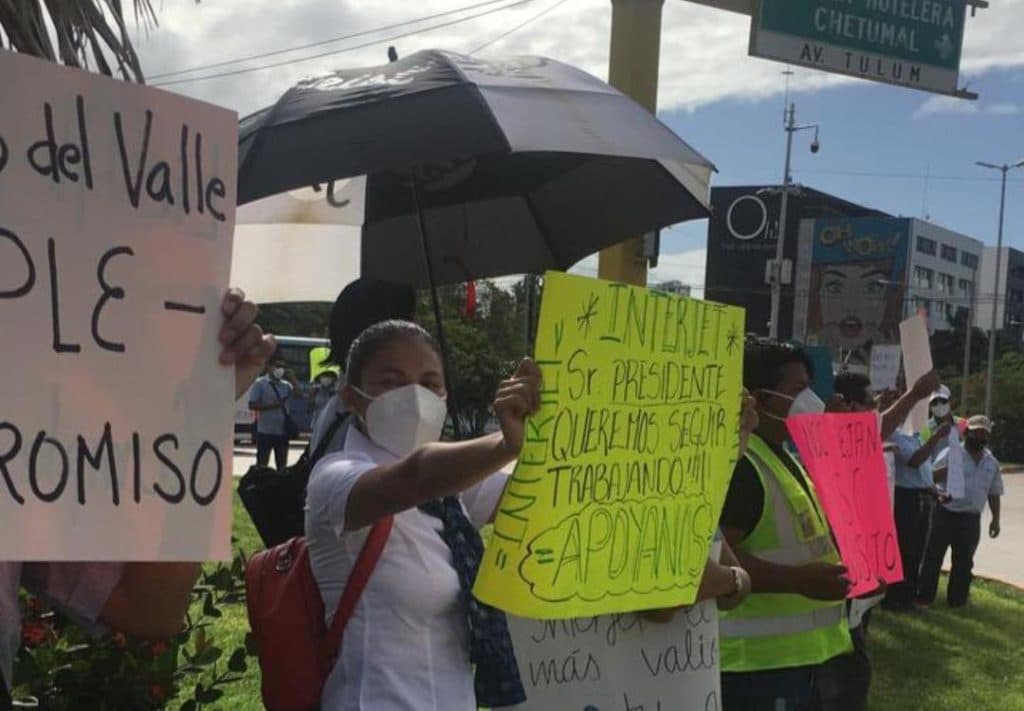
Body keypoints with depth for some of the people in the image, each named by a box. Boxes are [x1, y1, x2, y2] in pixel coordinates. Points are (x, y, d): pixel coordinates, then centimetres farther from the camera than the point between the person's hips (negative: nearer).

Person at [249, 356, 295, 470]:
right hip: (265, 431, -5)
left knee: (282, 466, 11)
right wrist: (271, 405, -17)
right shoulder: (260, 384, -2)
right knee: (261, 465, -1)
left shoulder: (286, 385, 10)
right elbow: (252, 405, -9)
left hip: (282, 432, 5)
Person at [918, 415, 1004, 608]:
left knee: (963, 561, 10)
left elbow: (994, 493, 17)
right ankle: (924, 597, 10)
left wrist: (995, 518, 13)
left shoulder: (992, 462, 11)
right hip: (946, 514, -4)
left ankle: (957, 599, 21)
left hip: (971, 519, 4)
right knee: (933, 556, 1)